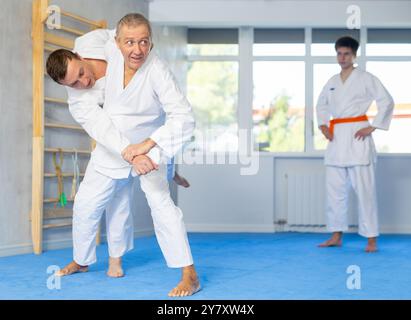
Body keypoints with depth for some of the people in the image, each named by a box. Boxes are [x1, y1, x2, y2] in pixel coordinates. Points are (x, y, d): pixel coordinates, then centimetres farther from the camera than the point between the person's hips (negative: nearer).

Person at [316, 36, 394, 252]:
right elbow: (321, 105, 26)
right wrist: (323, 125, 10)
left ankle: (371, 239, -1)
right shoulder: (332, 82, 14)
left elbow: (387, 101, -6)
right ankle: (336, 236, 18)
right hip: (336, 139, 6)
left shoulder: (366, 79, -2)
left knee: (365, 189, -7)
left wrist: (372, 127, -11)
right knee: (335, 189, 8)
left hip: (357, 138, -6)